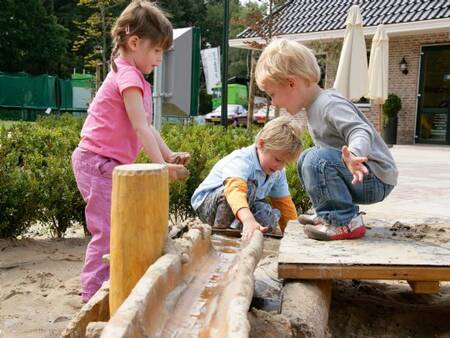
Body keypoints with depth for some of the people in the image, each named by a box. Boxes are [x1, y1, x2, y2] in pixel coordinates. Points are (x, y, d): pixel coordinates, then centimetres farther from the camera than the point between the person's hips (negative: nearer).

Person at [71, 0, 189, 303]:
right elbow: (140, 127, -23)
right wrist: (162, 166, -25)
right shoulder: (128, 76, -16)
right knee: (107, 233, -7)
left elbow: (147, 127, 15)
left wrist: (170, 156, 6)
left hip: (111, 164, 10)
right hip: (98, 163, -10)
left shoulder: (133, 76, 17)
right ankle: (93, 297, 1)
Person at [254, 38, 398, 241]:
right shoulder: (314, 106, 10)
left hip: (376, 179, -10)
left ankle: (345, 221, -17)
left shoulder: (331, 104, -20)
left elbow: (360, 131, -35)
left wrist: (354, 155, -54)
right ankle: (329, 213, 17)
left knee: (317, 158, -27)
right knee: (305, 159, 17)